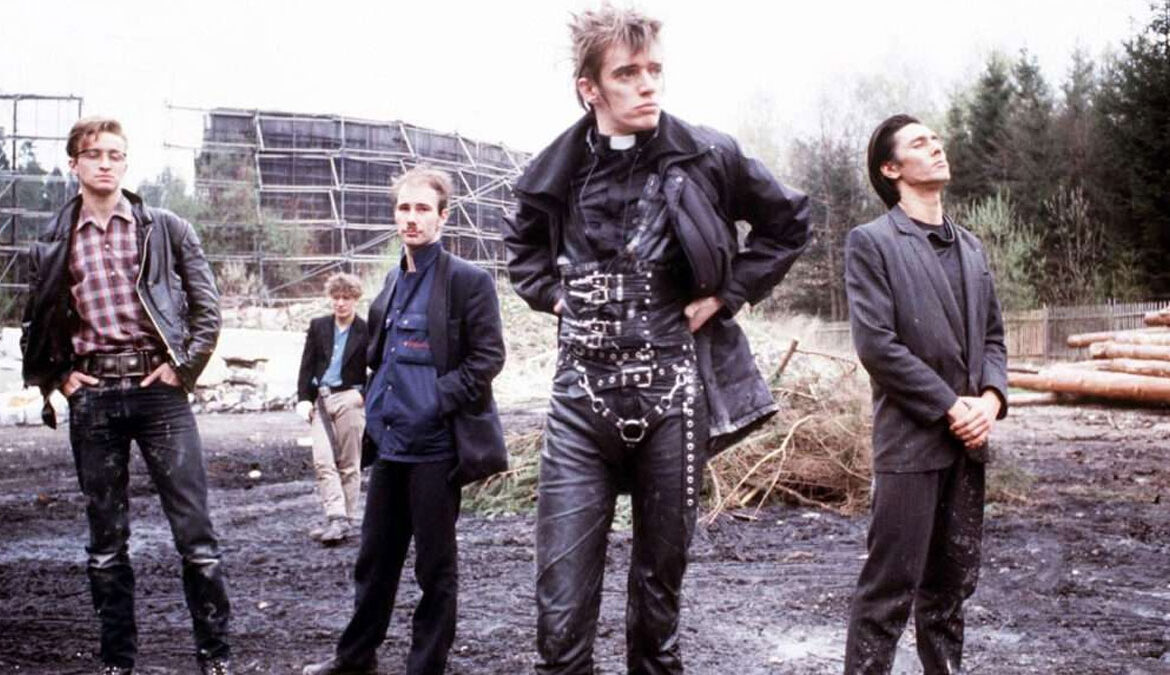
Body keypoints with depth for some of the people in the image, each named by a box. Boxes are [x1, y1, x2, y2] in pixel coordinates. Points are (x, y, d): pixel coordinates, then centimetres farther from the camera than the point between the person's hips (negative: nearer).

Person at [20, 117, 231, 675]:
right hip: (91, 398, 2)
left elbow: (207, 308, 4)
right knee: (105, 540, 9)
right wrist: (57, 377, 6)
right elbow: (35, 324, 18)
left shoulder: (167, 230, 4)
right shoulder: (52, 242, 9)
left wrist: (184, 367, -5)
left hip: (158, 389, -2)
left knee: (195, 533, -3)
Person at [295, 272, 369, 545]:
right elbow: (307, 366, 10)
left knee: (349, 464, 3)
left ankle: (345, 521, 9)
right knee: (322, 461, -9)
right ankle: (336, 518, -12)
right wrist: (304, 398, 0)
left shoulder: (366, 331, 0)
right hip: (321, 400, 3)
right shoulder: (318, 327, 10)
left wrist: (365, 394, -8)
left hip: (349, 399, -3)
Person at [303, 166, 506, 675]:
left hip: (435, 446, -7)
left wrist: (439, 401, -17)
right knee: (375, 556, 17)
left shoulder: (467, 280, -8)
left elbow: (488, 355, -11)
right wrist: (378, 404, 12)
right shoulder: (394, 281, 14)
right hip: (389, 442, 7)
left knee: (434, 564, 4)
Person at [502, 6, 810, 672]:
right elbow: (522, 241, 25)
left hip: (672, 396, -1)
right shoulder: (557, 170, 3)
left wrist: (727, 292, 2)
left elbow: (788, 221, 11)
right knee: (561, 604, -4)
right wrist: (552, 294, 8)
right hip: (581, 397, 1)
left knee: (660, 578, 13)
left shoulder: (707, 158, -4)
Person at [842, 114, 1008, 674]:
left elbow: (993, 336, 16)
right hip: (911, 441, -7)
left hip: (967, 440, 7)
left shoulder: (971, 247, 16)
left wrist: (991, 397, -4)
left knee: (952, 585, 14)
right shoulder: (871, 242, -5)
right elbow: (875, 344, -13)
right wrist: (951, 406, -13)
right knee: (890, 589, -4)